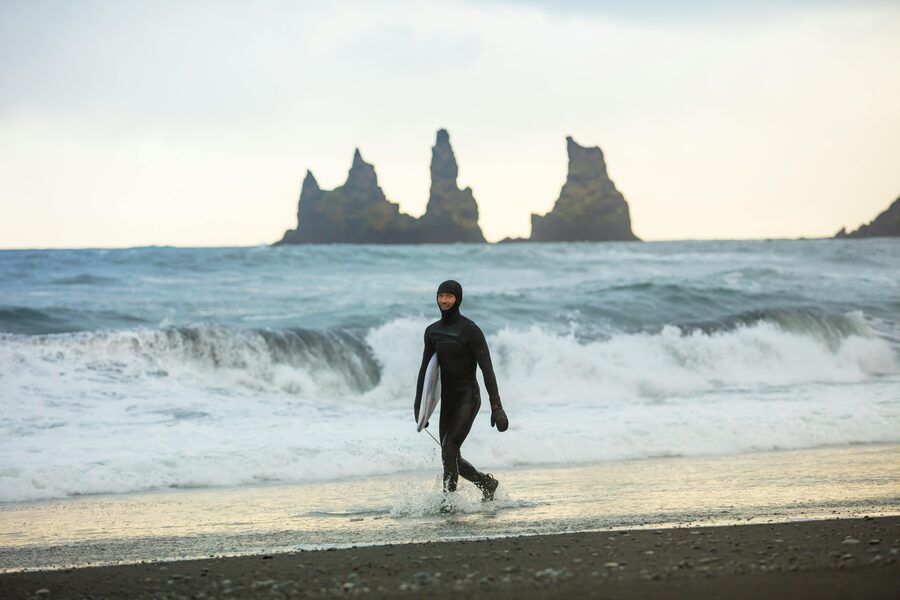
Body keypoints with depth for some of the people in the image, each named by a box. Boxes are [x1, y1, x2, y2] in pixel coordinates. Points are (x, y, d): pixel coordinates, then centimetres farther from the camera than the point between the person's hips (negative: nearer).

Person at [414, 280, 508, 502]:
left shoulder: (470, 330, -11)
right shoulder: (432, 331, 9)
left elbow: (487, 368, -13)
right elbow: (425, 369, 15)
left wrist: (496, 406, -19)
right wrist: (418, 406, 10)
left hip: (468, 398, -7)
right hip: (447, 400, 7)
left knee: (449, 449, -19)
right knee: (451, 457, 7)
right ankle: (487, 482, 27)